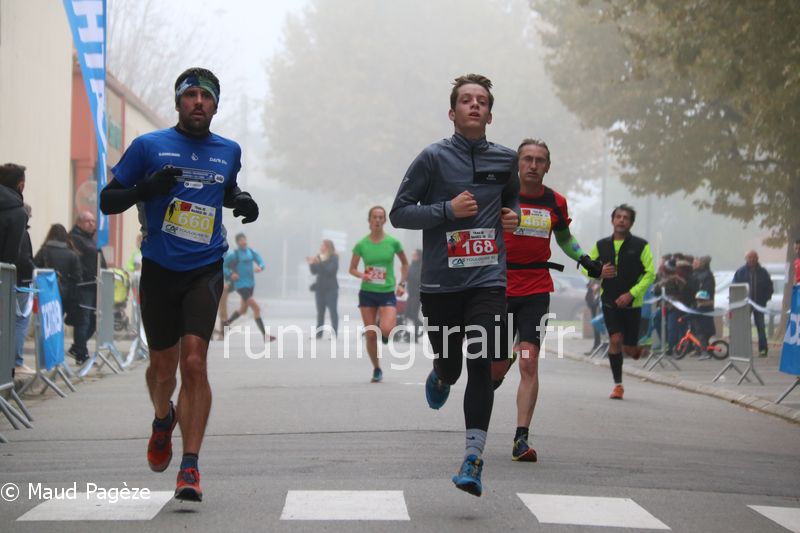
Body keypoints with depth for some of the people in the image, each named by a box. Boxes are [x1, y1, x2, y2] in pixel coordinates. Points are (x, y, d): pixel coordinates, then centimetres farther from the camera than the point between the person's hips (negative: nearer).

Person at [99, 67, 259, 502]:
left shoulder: (228, 151, 10)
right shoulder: (149, 146, 1)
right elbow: (107, 201, 3)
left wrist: (243, 202, 9)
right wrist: (145, 189, -16)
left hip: (205, 270, 0)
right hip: (159, 269, 0)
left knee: (194, 360, -15)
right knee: (163, 365, 8)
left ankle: (189, 467, -13)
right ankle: (163, 419, 44)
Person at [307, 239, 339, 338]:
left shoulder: (334, 258, -6)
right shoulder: (319, 257, 9)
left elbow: (331, 270, -21)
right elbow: (314, 272, 10)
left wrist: (319, 263, -25)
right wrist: (311, 264, -6)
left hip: (331, 289, -6)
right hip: (320, 288, 6)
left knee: (332, 311, -7)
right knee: (320, 312, 8)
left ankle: (334, 333, -8)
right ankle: (318, 333, 10)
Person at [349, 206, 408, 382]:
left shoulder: (393, 242, -3)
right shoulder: (361, 245, -1)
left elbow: (405, 263, 12)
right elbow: (352, 269, 7)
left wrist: (401, 284, 2)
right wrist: (362, 275, -14)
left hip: (388, 293, -1)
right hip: (367, 293, 1)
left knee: (386, 330, -22)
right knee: (370, 334, 0)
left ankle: (384, 326, 17)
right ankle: (376, 370, 16)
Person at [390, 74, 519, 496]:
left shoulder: (505, 160, 10)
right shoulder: (434, 157, -3)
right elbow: (399, 213, -3)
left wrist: (513, 215, 8)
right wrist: (448, 210, -15)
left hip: (488, 281, 1)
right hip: (440, 283, -1)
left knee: (481, 367, -11)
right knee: (450, 367, 8)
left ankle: (472, 460, -9)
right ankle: (440, 377, 48)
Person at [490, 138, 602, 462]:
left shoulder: (556, 203, 4)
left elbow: (564, 237, 22)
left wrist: (585, 260, 7)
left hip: (536, 290, 1)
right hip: (499, 287, -1)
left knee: (528, 362, -12)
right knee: (498, 364, 3)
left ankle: (521, 438, -12)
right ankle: (495, 379, 43)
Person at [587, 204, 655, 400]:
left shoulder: (640, 246, -4)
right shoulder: (601, 246, 4)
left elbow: (650, 274, -6)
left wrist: (631, 293, -17)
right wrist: (599, 272, -11)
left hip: (632, 303, -1)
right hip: (609, 302, 1)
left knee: (629, 348, 2)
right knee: (615, 340, -12)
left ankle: (636, 349, 41)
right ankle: (618, 385, -2)